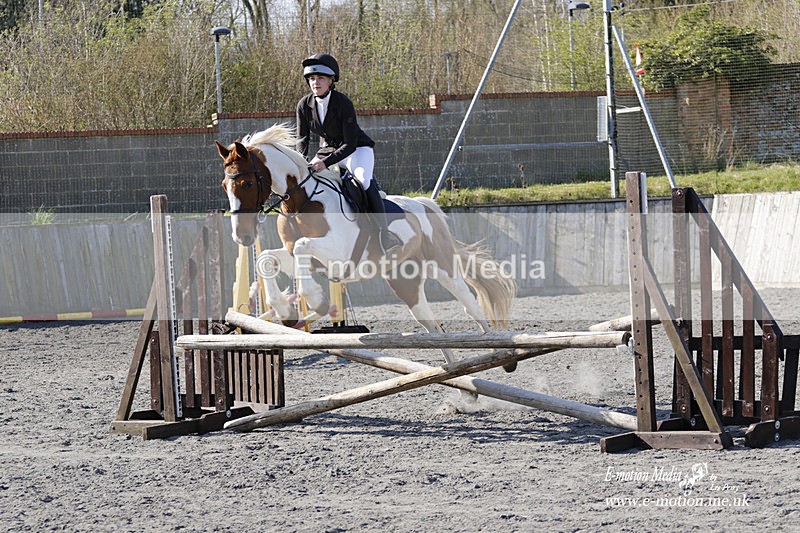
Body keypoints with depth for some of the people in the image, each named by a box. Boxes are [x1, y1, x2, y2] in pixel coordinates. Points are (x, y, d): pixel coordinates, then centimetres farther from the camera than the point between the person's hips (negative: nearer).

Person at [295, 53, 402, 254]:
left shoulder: (343, 103, -25)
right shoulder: (304, 105, -10)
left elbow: (350, 144, -27)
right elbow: (302, 138, -2)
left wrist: (326, 162, -38)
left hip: (357, 149, -6)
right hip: (327, 150, 6)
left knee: (364, 180, -34)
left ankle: (385, 234, -36)